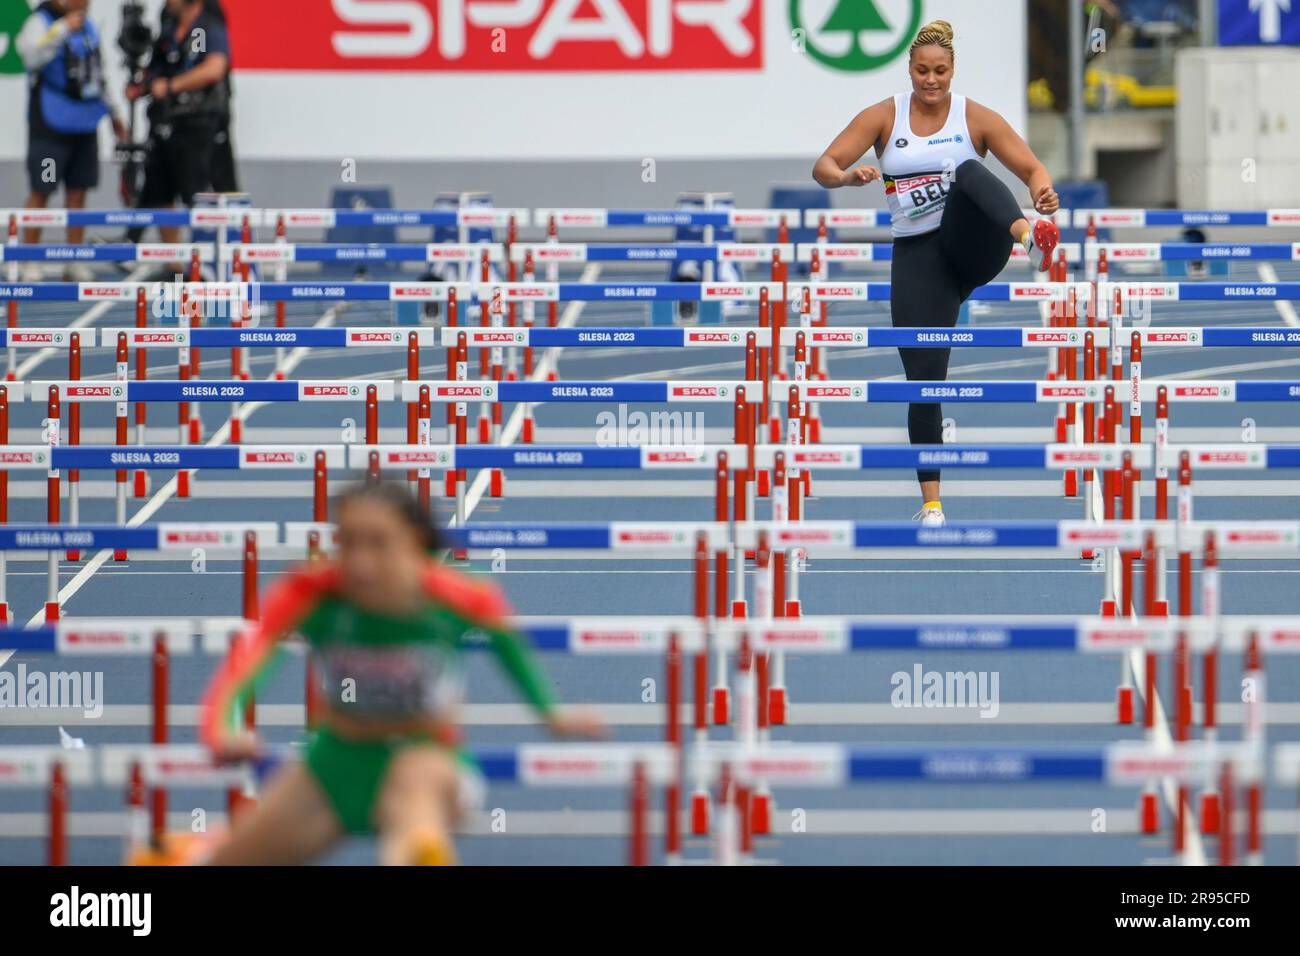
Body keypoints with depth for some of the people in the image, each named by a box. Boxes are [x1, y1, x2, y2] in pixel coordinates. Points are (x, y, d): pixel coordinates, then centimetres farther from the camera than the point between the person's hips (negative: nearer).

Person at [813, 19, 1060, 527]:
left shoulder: (976, 118, 1)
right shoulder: (883, 117, 4)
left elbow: (1031, 167, -4)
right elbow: (823, 166, -3)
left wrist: (1043, 192, -28)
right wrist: (848, 175, -27)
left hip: (972, 244, -2)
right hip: (917, 256, 2)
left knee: (969, 172, -32)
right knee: (923, 377, -6)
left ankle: (1030, 235, -63)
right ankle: (931, 503, 3)